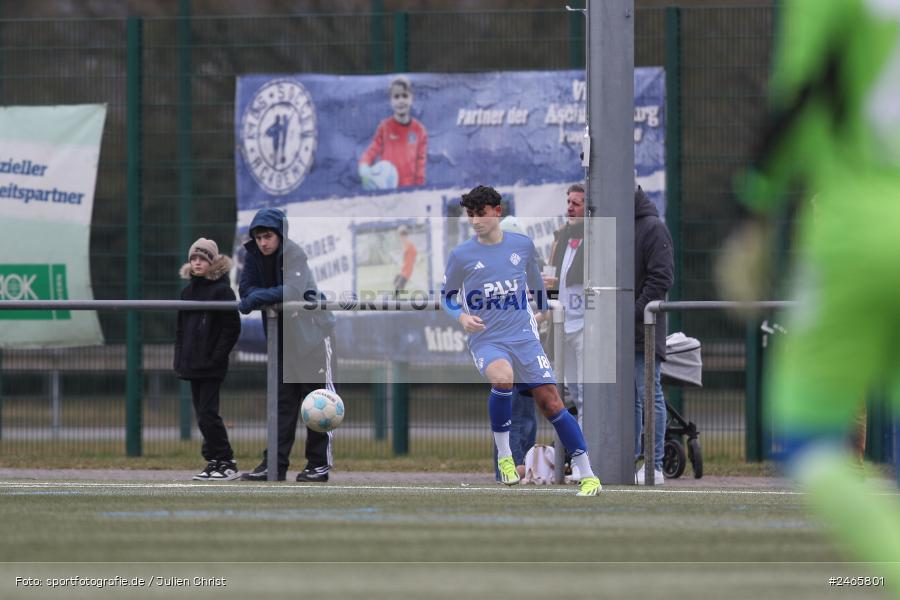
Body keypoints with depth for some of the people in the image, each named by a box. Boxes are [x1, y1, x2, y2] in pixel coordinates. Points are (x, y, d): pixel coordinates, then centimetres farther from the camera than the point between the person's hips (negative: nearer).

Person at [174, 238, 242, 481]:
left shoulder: (221, 290, -8)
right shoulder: (188, 291, 14)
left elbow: (232, 328, -11)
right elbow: (180, 327, 20)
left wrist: (216, 357, -15)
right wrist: (179, 356, 11)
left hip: (211, 366, -7)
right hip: (192, 365, 7)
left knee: (208, 414, -10)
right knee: (202, 415, 8)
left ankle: (226, 463, -5)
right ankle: (214, 462, 14)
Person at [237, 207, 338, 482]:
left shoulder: (294, 254, -17)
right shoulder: (253, 255, 1)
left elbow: (293, 290, -30)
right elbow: (247, 289, -6)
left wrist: (258, 298, -30)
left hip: (310, 333, -6)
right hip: (280, 335, 6)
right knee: (282, 400, 4)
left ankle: (320, 464, 3)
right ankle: (275, 464, 2)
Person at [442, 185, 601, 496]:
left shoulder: (523, 245, 4)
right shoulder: (461, 255, -2)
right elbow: (447, 295, 10)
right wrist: (461, 316, -9)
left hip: (523, 336, 2)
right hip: (486, 339, -2)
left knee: (551, 403, -5)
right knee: (502, 377, -35)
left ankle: (588, 476, 5)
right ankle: (503, 456, -16)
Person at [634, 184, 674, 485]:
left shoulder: (653, 228, -7)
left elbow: (661, 279, -13)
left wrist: (635, 312, -18)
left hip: (644, 329, -8)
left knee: (649, 395, -5)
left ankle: (654, 466, -4)